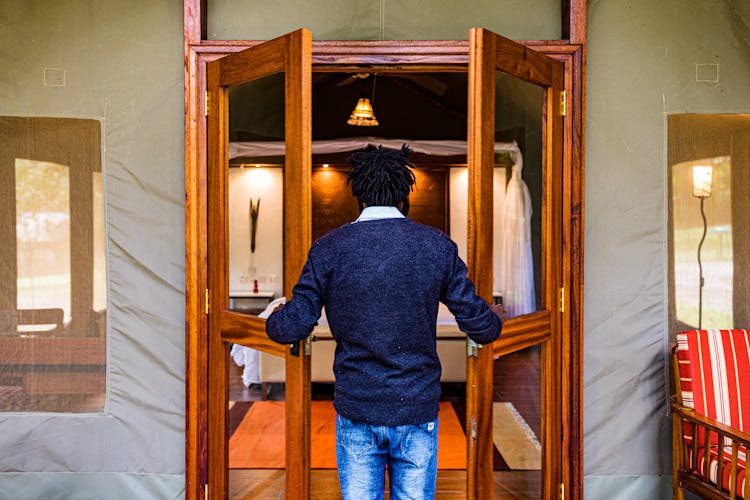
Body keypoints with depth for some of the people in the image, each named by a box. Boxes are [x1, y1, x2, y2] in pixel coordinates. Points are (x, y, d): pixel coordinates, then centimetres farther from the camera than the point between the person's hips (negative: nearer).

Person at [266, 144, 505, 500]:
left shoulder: (328, 249, -7)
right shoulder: (438, 246, -5)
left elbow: (293, 327, -8)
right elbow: (479, 326, -3)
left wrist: (274, 321, 15)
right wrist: (495, 319, 20)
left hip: (355, 411, 0)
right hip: (417, 411, 1)